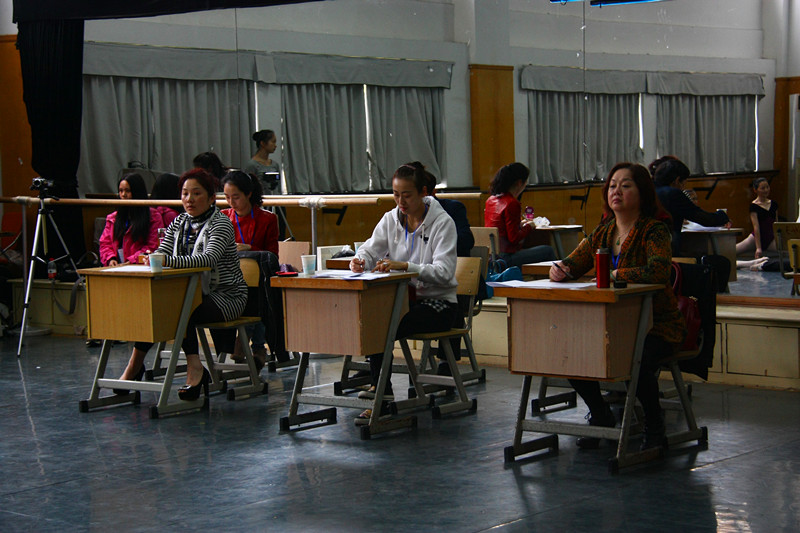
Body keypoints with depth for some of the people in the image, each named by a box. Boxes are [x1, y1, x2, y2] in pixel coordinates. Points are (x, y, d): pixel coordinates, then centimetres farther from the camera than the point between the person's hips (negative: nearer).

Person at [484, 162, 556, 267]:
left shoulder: (491, 200, 10)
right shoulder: (512, 204, -16)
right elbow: (513, 238, -16)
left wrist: (519, 224, 20)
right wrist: (529, 227, 0)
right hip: (506, 257, -9)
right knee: (548, 251, -1)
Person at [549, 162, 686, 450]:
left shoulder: (655, 231, -11)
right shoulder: (602, 233, 9)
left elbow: (659, 270, -30)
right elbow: (573, 264, 12)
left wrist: (614, 274, -31)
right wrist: (561, 269, -12)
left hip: (657, 325, -6)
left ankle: (654, 426, -4)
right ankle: (601, 416, 9)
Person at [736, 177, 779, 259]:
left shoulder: (774, 204, 8)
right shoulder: (754, 206, -8)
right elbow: (756, 227, -15)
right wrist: (758, 248, -21)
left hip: (771, 238, 4)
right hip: (757, 238, -4)